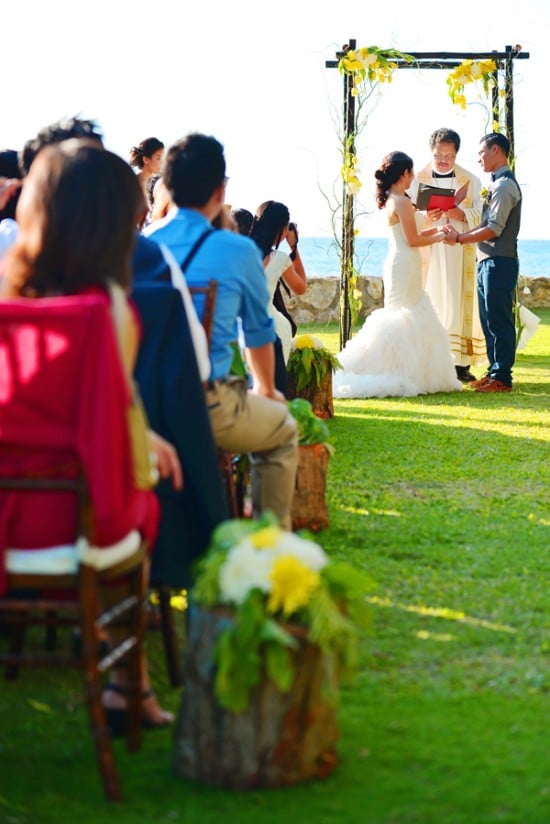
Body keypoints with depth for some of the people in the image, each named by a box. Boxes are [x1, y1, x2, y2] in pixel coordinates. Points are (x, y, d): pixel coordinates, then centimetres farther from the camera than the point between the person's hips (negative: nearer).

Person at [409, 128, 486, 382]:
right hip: (428, 253, -1)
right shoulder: (417, 180, 8)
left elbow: (481, 217, 5)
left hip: (460, 252, 1)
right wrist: (425, 218, -17)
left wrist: (463, 215, -15)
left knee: (459, 303, -4)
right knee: (430, 304, -6)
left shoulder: (470, 182, 11)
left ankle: (461, 363, -3)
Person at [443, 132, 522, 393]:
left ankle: (502, 377, -3)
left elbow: (494, 229, -19)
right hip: (487, 261, 10)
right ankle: (495, 371, 19)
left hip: (499, 262, -10)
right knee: (489, 321, 13)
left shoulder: (505, 185, -14)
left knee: (498, 320, -6)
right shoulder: (497, 184, 17)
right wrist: (460, 235, 7)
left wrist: (459, 239, -13)